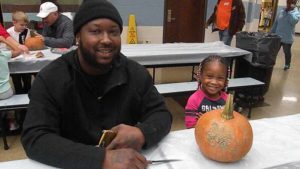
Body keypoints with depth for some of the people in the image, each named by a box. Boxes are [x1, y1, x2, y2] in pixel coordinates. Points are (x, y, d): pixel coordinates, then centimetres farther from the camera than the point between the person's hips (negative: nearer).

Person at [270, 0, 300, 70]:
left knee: (287, 52, 10)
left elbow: (293, 21, -28)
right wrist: (271, 33, 12)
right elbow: (275, 23, 13)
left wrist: (290, 11, -22)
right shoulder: (281, 12, 7)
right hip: (277, 36, 4)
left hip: (288, 38, -4)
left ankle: (287, 64, 28)